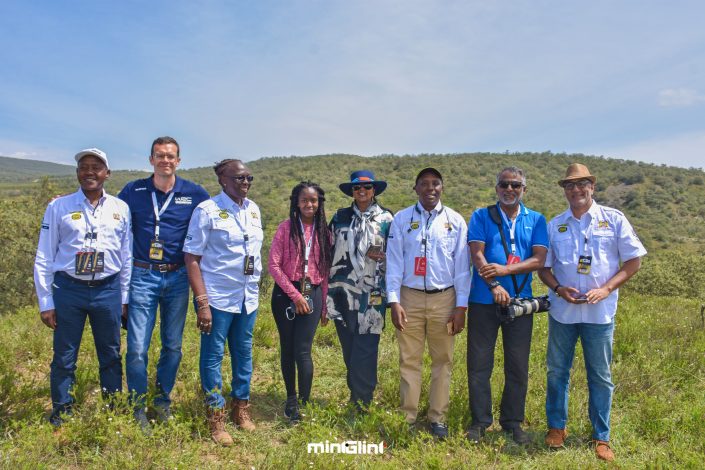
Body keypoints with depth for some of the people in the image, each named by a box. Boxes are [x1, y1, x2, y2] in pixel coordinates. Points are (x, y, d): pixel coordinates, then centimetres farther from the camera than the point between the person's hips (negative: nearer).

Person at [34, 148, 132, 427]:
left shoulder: (120, 208, 3)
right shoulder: (59, 207, -1)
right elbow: (44, 258, 1)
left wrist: (124, 297, 7)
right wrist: (45, 302, -2)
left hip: (108, 290, 2)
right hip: (68, 290, -1)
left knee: (111, 355, 13)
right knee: (64, 358, 8)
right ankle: (60, 414, 25)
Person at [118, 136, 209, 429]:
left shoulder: (194, 194, 0)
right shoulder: (133, 191, 1)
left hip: (178, 277, 1)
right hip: (143, 276, -1)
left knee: (173, 345, 10)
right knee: (137, 347, -2)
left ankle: (163, 400, 29)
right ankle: (137, 407, 16)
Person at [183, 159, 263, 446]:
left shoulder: (253, 210, 7)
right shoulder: (207, 210, -9)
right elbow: (192, 258, -10)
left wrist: (257, 287, 12)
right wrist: (202, 303, -15)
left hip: (248, 297, 5)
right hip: (217, 297, -5)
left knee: (244, 353, 13)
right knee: (213, 355, 5)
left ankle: (241, 407, 29)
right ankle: (216, 418, 18)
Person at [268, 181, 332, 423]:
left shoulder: (323, 231, 6)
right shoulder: (286, 228, -1)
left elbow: (326, 270, 9)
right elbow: (274, 265, -7)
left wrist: (325, 305, 7)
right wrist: (295, 295, -11)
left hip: (313, 294, 1)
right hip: (285, 294, 0)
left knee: (302, 351, -7)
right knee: (287, 348, 8)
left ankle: (305, 403, 6)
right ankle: (291, 398, 26)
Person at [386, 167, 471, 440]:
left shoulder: (455, 221, 3)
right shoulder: (401, 219, 2)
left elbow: (462, 265, 3)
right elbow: (394, 262, 1)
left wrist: (461, 306, -1)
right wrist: (394, 301, -6)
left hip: (444, 298, 1)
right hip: (410, 297, 0)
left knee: (442, 360, 8)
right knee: (409, 360, 4)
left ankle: (438, 418, 21)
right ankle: (408, 417, 16)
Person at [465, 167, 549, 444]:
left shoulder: (536, 220, 8)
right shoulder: (481, 216, 4)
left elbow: (539, 259, -3)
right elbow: (477, 254, -6)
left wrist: (505, 269, -16)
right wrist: (494, 286, -18)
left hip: (521, 300, 2)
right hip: (484, 300, -1)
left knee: (518, 366, 8)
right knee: (479, 364, 3)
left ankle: (513, 422, 23)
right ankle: (479, 421, 17)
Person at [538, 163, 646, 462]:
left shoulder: (614, 220, 0)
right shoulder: (554, 225, 6)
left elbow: (633, 261, 0)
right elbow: (543, 267, 9)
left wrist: (607, 289, -12)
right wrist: (558, 288, -10)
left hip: (600, 312, -2)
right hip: (562, 310, 2)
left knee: (600, 377, 7)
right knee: (557, 371, 10)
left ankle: (601, 437, 20)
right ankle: (556, 427, 27)